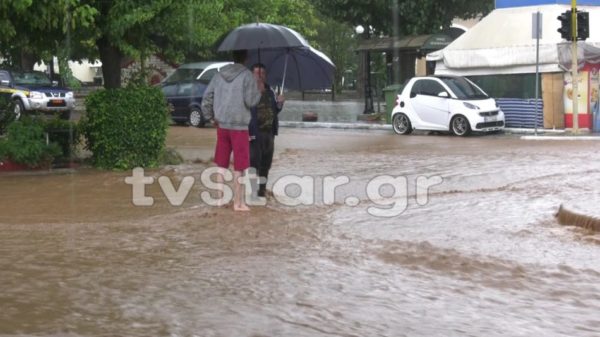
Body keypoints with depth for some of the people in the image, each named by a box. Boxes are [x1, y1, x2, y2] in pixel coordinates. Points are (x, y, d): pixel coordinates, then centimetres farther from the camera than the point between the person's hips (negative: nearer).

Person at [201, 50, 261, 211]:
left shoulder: (219, 75, 7)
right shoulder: (247, 76, -9)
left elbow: (206, 99, 8)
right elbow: (250, 101, -14)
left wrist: (211, 116, 18)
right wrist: (259, 92, 4)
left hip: (222, 125, 5)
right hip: (239, 126, -5)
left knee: (221, 165, 14)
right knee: (239, 167, 2)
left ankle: (220, 198, 17)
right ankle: (238, 202, 5)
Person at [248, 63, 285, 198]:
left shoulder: (269, 91, 13)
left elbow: (275, 111, 20)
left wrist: (280, 103, -2)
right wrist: (246, 132, -20)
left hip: (269, 132, 7)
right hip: (254, 133, -7)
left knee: (266, 162, 11)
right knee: (254, 161, -7)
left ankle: (262, 189, 20)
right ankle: (254, 191, -3)